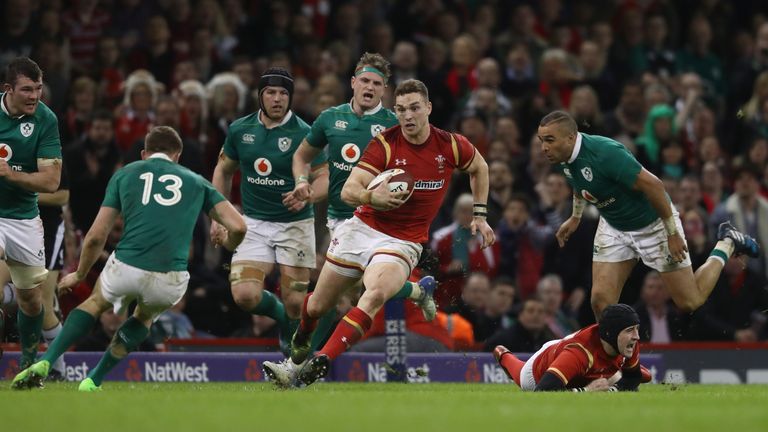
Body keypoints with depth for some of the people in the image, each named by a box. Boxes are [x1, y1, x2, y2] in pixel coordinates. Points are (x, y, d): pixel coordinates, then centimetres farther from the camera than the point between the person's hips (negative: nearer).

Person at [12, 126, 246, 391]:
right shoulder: (196, 182, 20)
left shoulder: (125, 174, 19)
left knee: (97, 302, 34)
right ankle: (93, 381, 28)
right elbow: (238, 226, 12)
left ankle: (44, 363, 17)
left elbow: (96, 237, 16)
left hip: (126, 269, 0)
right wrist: (227, 244, 36)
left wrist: (79, 275, 33)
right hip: (171, 281, 0)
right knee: (145, 316, 36)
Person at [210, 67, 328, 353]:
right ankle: (281, 315, 19)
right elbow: (223, 170, 16)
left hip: (295, 224, -3)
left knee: (295, 305, -4)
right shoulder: (240, 130, 1)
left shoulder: (303, 133, -10)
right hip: (254, 222, 3)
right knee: (245, 295, -13)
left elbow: (325, 178, -10)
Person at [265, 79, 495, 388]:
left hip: (402, 243, -1)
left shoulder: (451, 145, -5)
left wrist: (480, 215, 15)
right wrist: (371, 197, -40)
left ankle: (320, 363, -36)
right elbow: (348, 191, -18)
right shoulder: (385, 144, -11)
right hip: (362, 230, 1)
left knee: (376, 294, -33)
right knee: (319, 305, 11)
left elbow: (480, 167, 18)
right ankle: (299, 347, 46)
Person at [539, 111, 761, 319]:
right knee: (600, 300, -8)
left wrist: (672, 233, -27)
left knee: (690, 303, 3)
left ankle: (726, 244, 24)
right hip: (613, 228, 7)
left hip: (652, 222, -7)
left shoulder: (605, 153, -36)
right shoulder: (564, 158, -11)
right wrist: (576, 217, 21)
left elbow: (652, 184, -32)